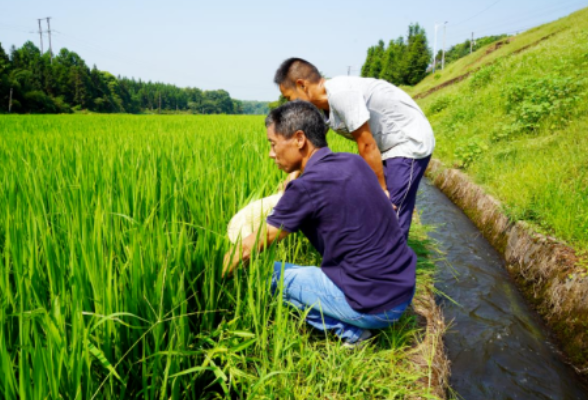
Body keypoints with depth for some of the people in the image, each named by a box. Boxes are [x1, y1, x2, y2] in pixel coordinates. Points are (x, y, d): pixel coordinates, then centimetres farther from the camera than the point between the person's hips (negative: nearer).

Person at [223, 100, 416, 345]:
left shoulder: (307, 187, -17)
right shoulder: (354, 163, 3)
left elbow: (250, 248, -7)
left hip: (374, 307, -7)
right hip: (406, 290, 8)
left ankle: (348, 330, 1)